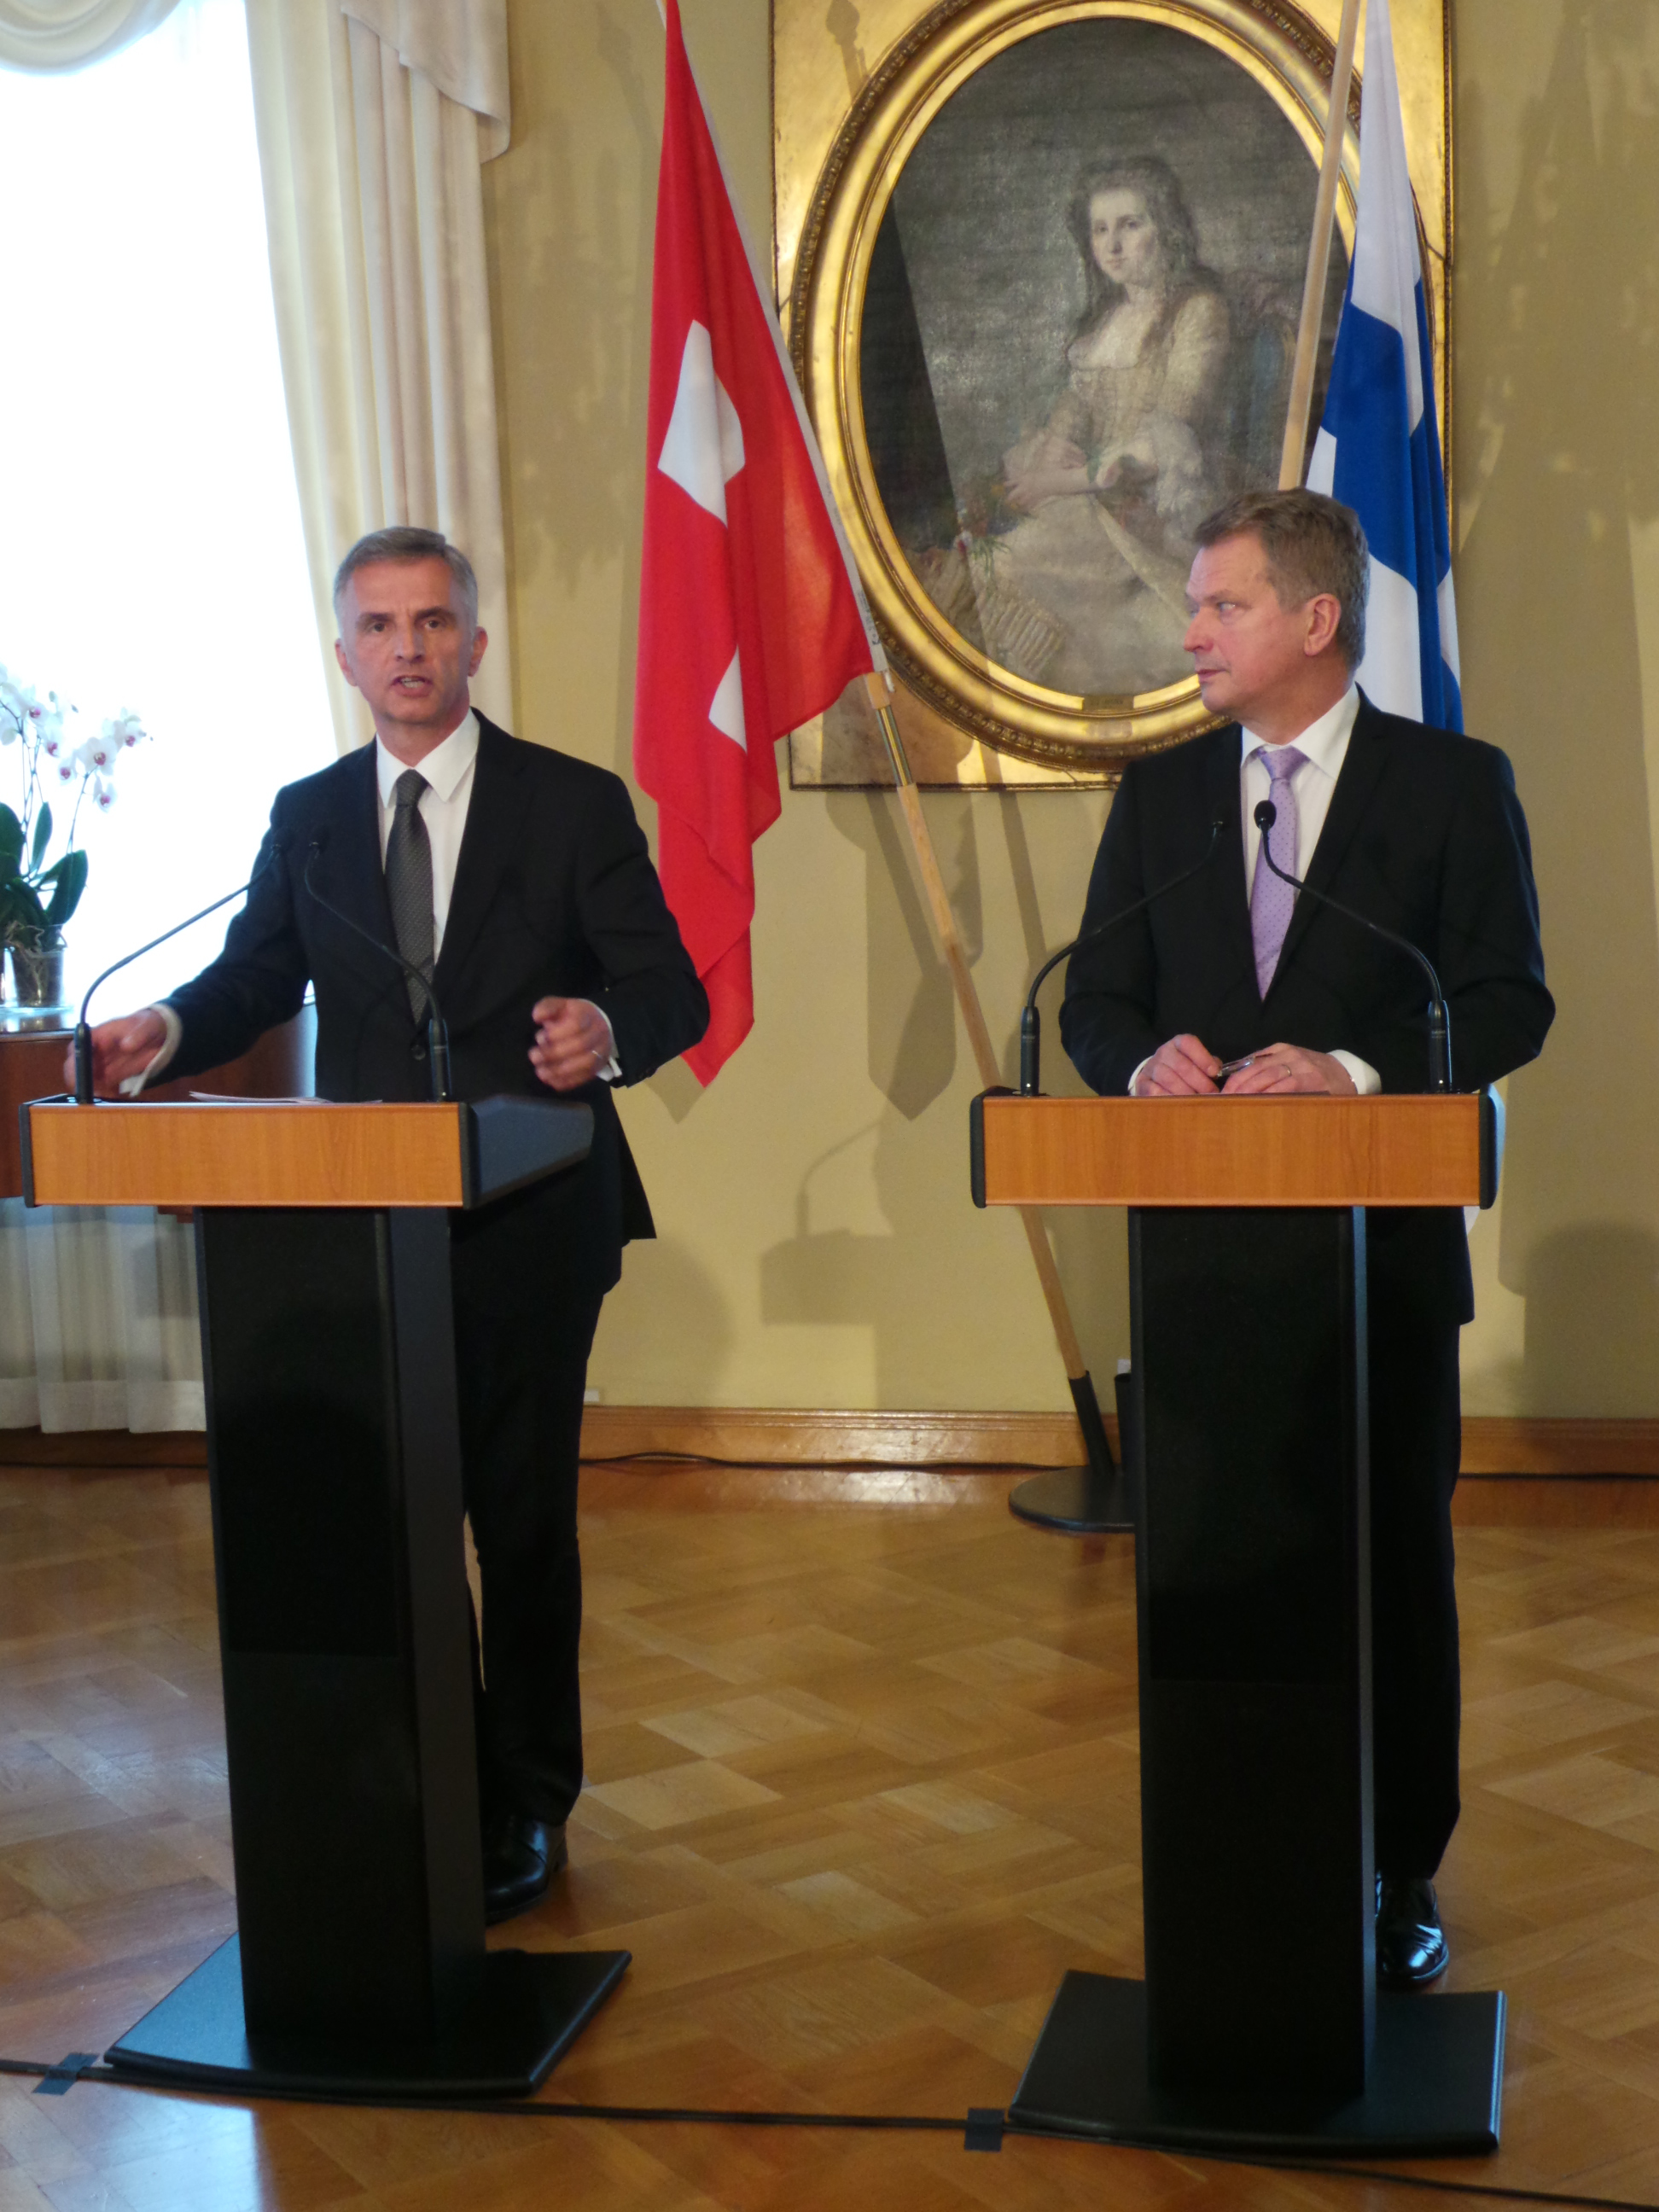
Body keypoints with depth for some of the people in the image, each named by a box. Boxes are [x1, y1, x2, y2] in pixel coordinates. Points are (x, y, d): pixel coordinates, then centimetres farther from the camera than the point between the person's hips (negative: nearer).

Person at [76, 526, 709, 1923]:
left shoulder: (574, 803, -2)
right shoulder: (308, 818, 8)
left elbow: (672, 992, -6)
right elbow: (253, 981, 7)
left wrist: (609, 1031, -29)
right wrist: (168, 1034, -15)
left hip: (527, 1223, -3)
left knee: (521, 1518, 8)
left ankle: (527, 1809, 27)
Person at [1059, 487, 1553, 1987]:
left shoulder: (1453, 782, 0)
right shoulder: (1160, 793, 10)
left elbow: (1508, 1003, -5)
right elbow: (1094, 1004, 10)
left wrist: (1355, 1068, -20)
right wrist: (1145, 1058, -13)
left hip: (1384, 1243, -3)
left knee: (1396, 1561, 7)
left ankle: (1399, 1875, 22)